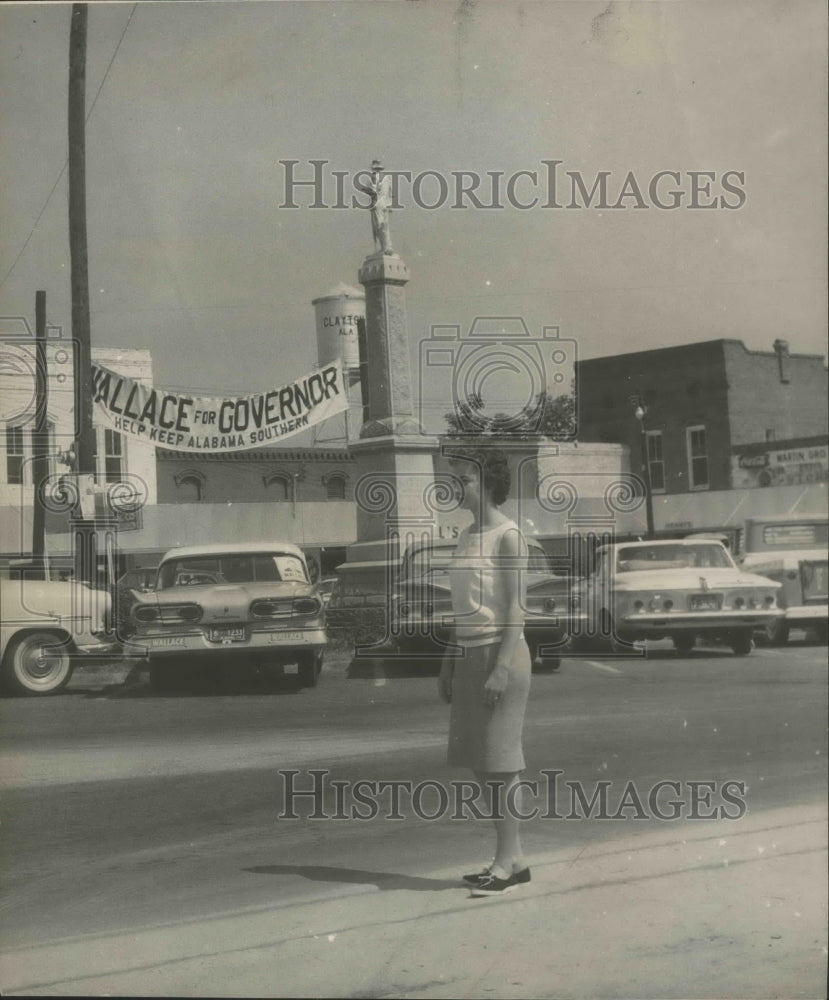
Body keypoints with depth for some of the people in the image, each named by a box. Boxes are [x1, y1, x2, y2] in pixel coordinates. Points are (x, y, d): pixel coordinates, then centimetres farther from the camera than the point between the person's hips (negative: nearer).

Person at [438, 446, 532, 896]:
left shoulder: (507, 535, -9)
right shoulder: (466, 536, 14)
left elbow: (515, 608, -14)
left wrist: (502, 668, -20)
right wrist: (449, 663, 15)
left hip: (499, 651, -8)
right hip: (469, 653, 8)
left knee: (498, 758, -6)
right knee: (480, 761, 9)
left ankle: (507, 861, 0)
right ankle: (511, 857, 16)